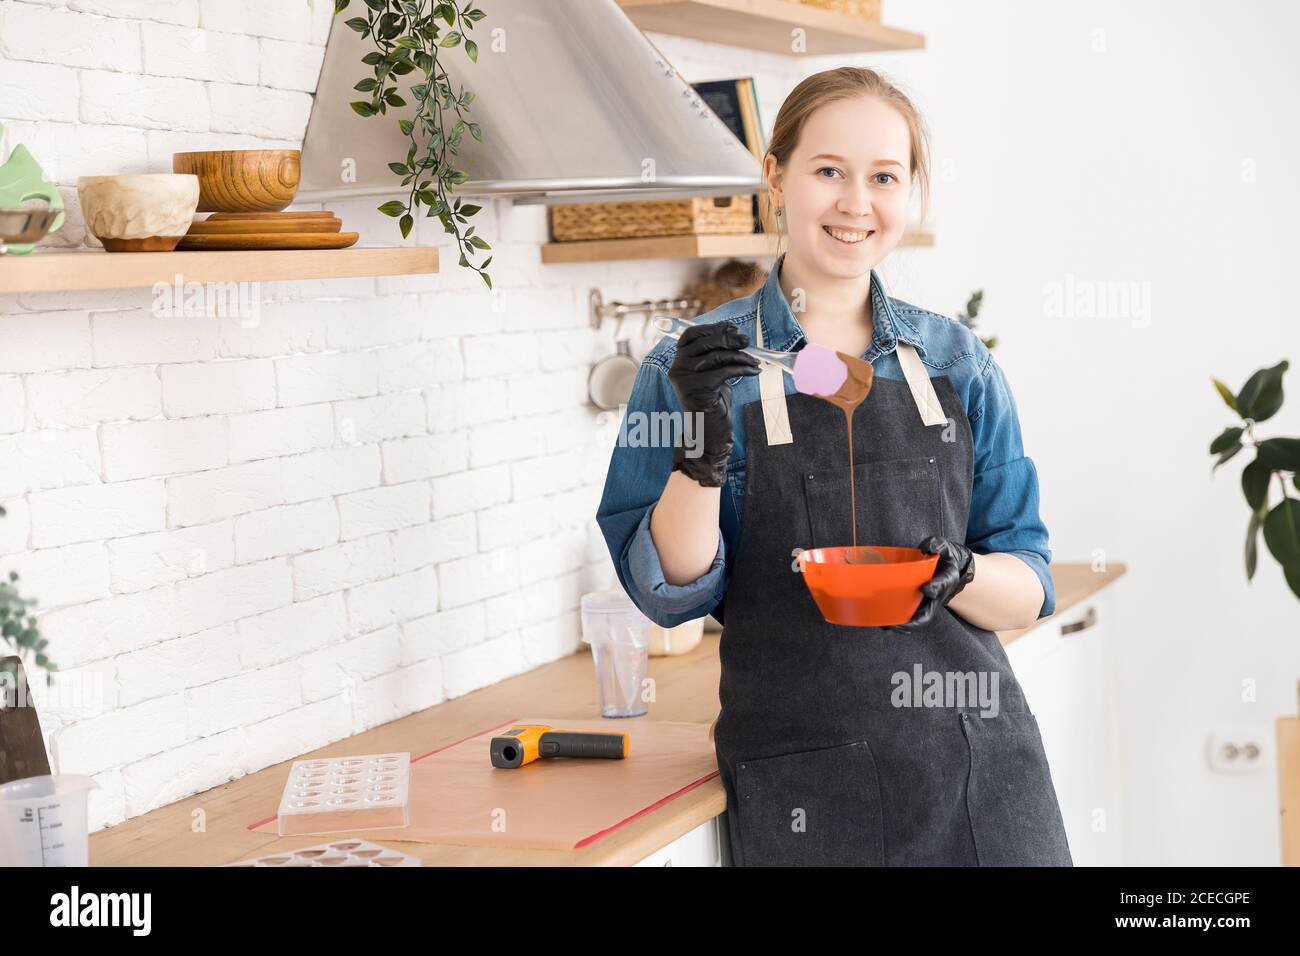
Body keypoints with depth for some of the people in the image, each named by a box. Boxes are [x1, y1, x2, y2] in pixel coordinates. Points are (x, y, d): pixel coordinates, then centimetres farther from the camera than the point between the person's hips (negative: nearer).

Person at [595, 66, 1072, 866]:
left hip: (979, 766, 3)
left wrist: (956, 577, -15)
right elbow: (670, 592, -5)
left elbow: (1030, 592, 6)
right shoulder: (703, 363, -1)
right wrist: (702, 449, -19)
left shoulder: (958, 364, 6)